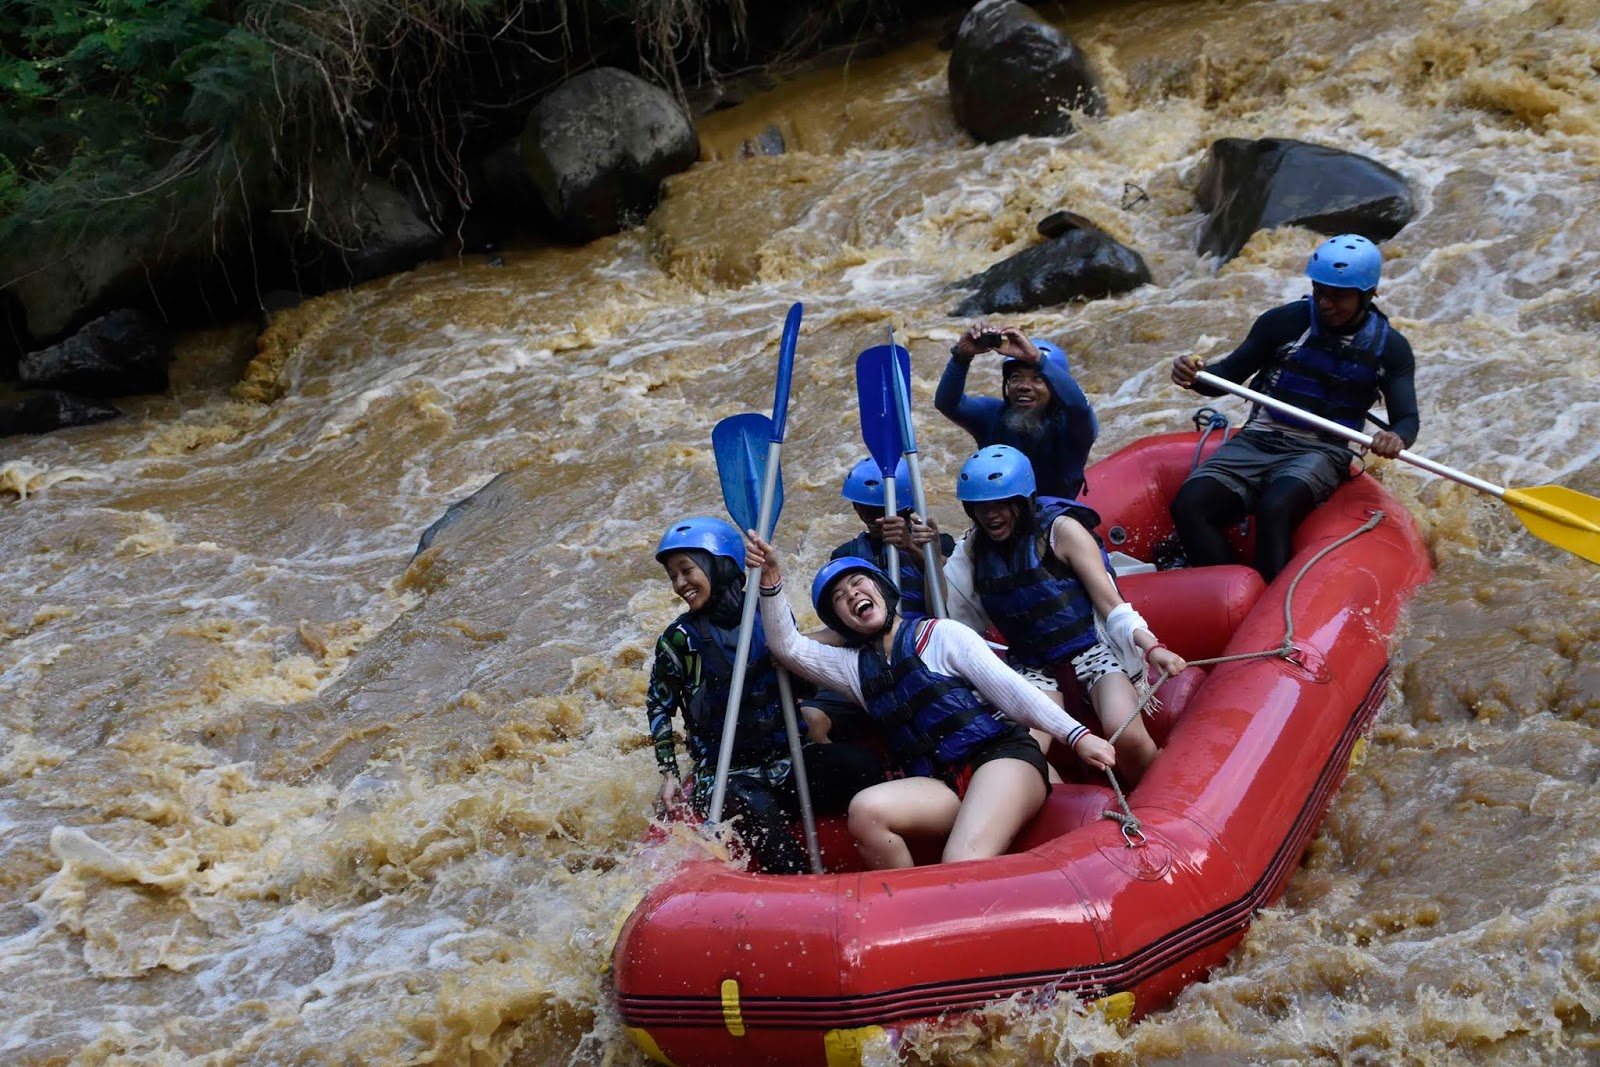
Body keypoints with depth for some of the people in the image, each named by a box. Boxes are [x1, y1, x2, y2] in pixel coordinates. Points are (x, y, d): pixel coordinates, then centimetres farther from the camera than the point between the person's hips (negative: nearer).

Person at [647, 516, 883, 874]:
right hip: (725, 775, -3)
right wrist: (668, 775, 1)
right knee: (757, 810, -37)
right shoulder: (679, 640, 0)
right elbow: (659, 709, 9)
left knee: (861, 761, -26)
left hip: (786, 761, 3)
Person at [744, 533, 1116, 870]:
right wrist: (771, 579, -5)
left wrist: (1077, 736, -9)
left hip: (1002, 758, -4)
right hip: (941, 785, 5)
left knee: (962, 869, -34)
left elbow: (1010, 689, 0)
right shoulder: (855, 666, 20)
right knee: (865, 810, -28)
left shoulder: (940, 634, 6)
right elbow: (788, 647, 8)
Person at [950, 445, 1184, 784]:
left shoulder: (1059, 529, -7)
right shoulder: (976, 546, 7)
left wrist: (1150, 646, -25)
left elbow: (1109, 603, -10)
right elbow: (944, 612, 1)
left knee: (1127, 736, -30)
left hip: (1093, 651, -3)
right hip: (1034, 667, 3)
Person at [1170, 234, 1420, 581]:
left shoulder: (1389, 347, 4)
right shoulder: (1284, 322, 3)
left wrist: (1396, 437, -25)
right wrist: (1194, 377, -15)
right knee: (1188, 506, -25)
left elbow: (1407, 418, 0)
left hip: (1319, 453, -2)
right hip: (1256, 443, 2)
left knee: (1274, 509, -36)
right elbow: (1228, 375, 9)